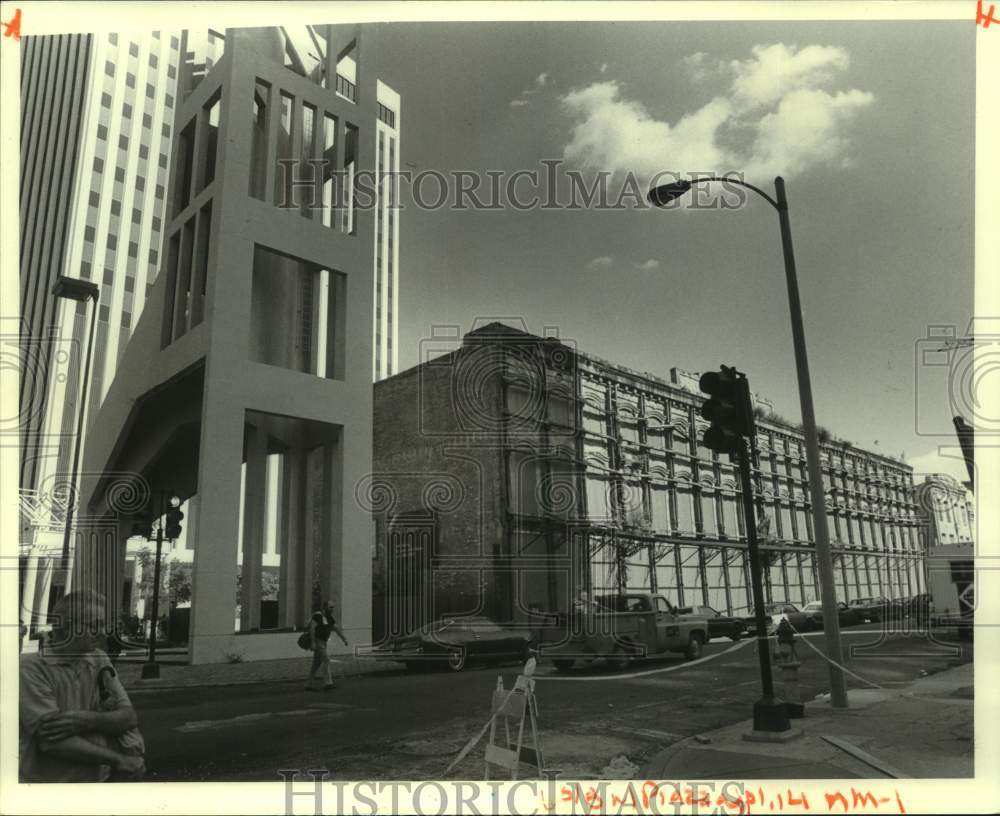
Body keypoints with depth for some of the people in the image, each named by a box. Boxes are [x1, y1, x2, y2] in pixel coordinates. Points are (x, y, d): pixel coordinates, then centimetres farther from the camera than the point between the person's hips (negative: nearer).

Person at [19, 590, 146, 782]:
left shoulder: (100, 661, 6)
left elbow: (130, 718, 0)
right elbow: (51, 741, -17)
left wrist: (88, 720, -18)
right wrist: (117, 760, -13)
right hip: (48, 780, -4)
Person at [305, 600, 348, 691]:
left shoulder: (330, 618, 10)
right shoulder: (318, 615, -16)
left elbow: (337, 629, 6)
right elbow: (312, 628, -21)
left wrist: (344, 639, -5)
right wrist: (313, 643, -27)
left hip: (323, 643, 9)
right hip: (317, 642, -9)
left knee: (317, 664, 10)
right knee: (326, 659, -19)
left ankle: (309, 684, 16)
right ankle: (328, 683, -26)